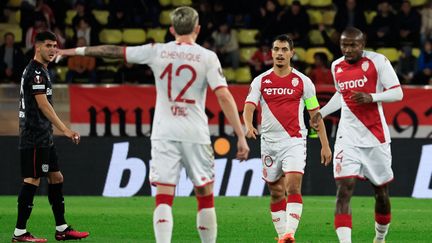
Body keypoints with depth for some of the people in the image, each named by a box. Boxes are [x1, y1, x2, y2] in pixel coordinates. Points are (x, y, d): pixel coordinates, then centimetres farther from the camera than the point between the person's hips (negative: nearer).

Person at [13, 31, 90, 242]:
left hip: (44, 137, 11)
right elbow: (43, 105, -22)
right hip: (35, 137, -11)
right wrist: (64, 130, -25)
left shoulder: (40, 70, 18)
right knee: (32, 180, -9)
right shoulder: (36, 71, -14)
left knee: (56, 178, 12)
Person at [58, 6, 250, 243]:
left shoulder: (156, 52, 3)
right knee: (205, 197, 11)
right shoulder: (207, 57, -3)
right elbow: (224, 96, -11)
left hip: (164, 134, 1)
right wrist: (241, 136, -10)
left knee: (163, 198, -4)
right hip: (196, 135, -1)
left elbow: (115, 51, 10)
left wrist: (75, 51, 21)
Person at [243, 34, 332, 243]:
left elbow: (315, 114, 7)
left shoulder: (303, 81, 3)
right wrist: (248, 126, -28)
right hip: (269, 143, 3)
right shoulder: (261, 81, 6)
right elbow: (249, 106, -5)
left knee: (293, 187, -19)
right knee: (276, 193, 9)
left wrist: (325, 145, 5)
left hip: (294, 141, -3)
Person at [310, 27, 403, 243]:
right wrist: (321, 113, 16)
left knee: (381, 191, 10)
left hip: (376, 137, -2)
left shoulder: (378, 61, -7)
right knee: (344, 189, -15)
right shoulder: (336, 67, 8)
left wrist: (371, 97, -25)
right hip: (348, 138, 2)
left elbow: (397, 93, -10)